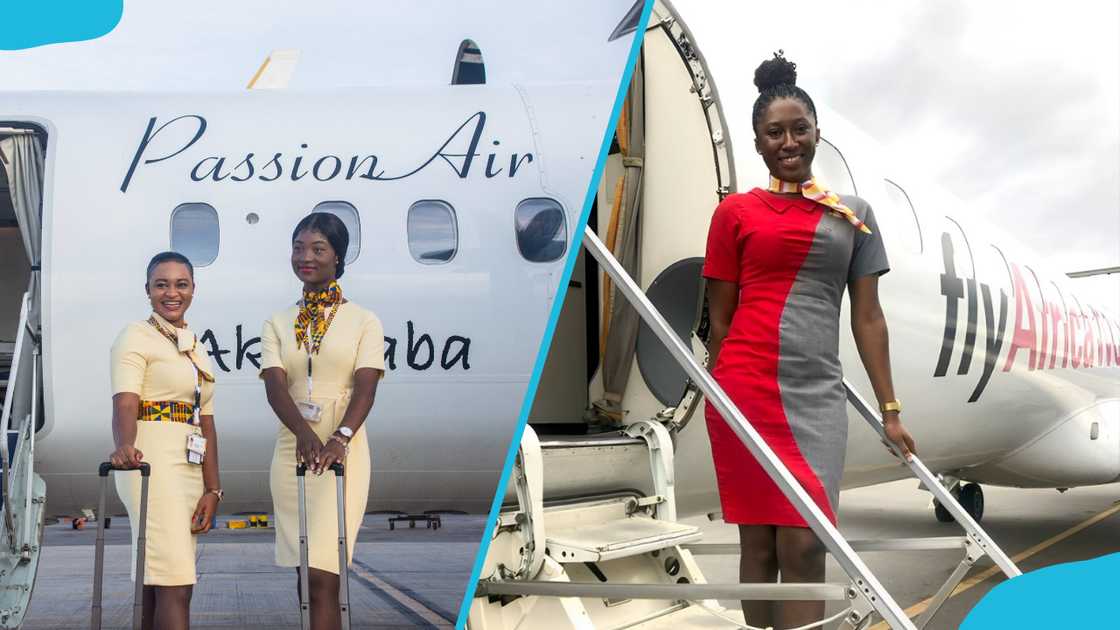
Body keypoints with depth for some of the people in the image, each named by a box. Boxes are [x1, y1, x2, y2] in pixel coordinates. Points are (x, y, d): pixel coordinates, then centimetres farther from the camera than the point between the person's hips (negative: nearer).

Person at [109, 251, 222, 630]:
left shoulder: (196, 349, 19)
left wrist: (212, 490, 8)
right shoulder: (136, 336, -1)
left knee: (157, 584, 9)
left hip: (189, 469, 7)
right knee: (176, 584, -14)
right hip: (151, 463, -7)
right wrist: (125, 447, -37)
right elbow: (125, 403, -17)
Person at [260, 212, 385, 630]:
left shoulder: (363, 322, 3)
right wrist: (304, 433, -25)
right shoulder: (277, 325, 11)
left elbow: (365, 387, -10)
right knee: (308, 577, 9)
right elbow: (275, 386, -5)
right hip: (293, 451, 4)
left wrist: (341, 437, -29)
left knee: (320, 576, -12)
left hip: (343, 452, -4)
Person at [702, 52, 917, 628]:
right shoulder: (735, 212, 5)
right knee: (759, 543, 4)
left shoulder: (854, 214, 11)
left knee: (804, 546, -2)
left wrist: (889, 410, 6)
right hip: (747, 391, -1)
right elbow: (719, 318, 7)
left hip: (818, 397, 2)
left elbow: (867, 317, 10)